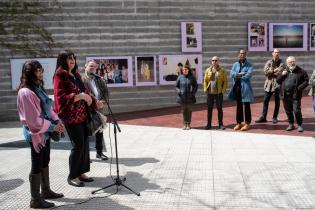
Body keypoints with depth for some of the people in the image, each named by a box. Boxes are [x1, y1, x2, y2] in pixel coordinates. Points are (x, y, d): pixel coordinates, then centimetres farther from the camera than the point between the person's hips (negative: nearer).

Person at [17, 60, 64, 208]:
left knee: (45, 163, 18)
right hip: (36, 133, -9)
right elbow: (33, 119, -22)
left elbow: (48, 108, 15)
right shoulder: (26, 92, -19)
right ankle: (35, 200, 13)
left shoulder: (39, 88, 9)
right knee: (37, 166, 1)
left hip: (45, 131, 9)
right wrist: (52, 127, -16)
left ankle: (46, 191, 33)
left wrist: (57, 121, 0)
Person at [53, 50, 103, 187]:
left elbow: (84, 92, 23)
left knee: (85, 143, 8)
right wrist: (80, 96, -23)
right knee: (78, 145, -6)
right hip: (71, 116, -8)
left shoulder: (76, 75, 16)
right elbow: (61, 97, -18)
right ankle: (72, 176, 9)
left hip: (82, 114, 8)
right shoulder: (60, 76, -8)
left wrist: (94, 103, 17)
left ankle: (81, 172, 21)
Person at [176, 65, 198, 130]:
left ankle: (188, 124, 14)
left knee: (189, 110, 5)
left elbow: (196, 85, 8)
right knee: (184, 110, 7)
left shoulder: (192, 77, -1)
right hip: (182, 97, 0)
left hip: (189, 97, 0)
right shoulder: (180, 77, 0)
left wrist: (194, 92, -6)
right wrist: (178, 91, -10)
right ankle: (184, 124, 15)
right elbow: (177, 86, 8)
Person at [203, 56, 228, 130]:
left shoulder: (222, 71, 0)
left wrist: (223, 90, -8)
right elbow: (205, 80, 8)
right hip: (210, 93, 2)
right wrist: (205, 89, -1)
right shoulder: (208, 70, 7)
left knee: (219, 108, 5)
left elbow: (225, 81, -1)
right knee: (209, 109, 6)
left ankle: (220, 124, 15)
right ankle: (209, 124, 14)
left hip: (219, 93, -2)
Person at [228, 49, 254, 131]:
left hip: (245, 87, -4)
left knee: (246, 105, 1)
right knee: (239, 105, 10)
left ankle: (247, 124, 8)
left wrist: (238, 77, -10)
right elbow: (231, 74, -2)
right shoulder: (235, 64, 11)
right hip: (237, 87, 4)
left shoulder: (249, 65, 0)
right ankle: (239, 123, 19)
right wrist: (239, 74, -16)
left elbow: (249, 74, -16)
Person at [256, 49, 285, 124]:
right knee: (265, 101, 2)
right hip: (269, 84, 2)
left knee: (277, 102, 6)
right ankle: (263, 117, 9)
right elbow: (266, 71, -8)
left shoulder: (281, 63, 1)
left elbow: (279, 73, -15)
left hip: (277, 84, -1)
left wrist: (270, 72, -13)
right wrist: (274, 70, -16)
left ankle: (275, 118, 17)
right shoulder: (269, 62, 6)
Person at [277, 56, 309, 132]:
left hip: (295, 95, -4)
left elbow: (306, 81, 0)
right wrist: (282, 75, -5)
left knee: (297, 111, -5)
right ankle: (291, 124, 24)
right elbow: (278, 81, 13)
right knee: (288, 111, 10)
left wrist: (299, 88, -13)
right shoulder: (284, 71, 12)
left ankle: (299, 125, 11)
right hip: (286, 95, 4)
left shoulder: (301, 71, 0)